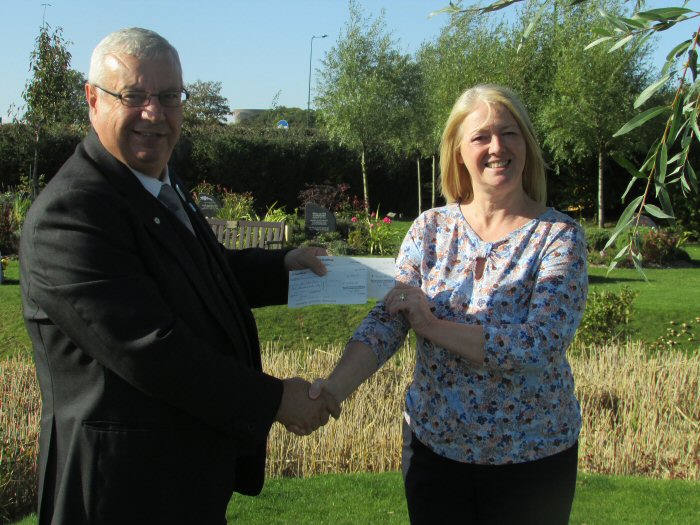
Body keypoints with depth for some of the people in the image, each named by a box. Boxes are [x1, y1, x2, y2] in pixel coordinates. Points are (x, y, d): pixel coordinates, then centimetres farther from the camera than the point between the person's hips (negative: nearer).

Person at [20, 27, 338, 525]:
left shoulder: (162, 184, 7)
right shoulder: (70, 214, -24)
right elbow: (149, 350, -28)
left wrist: (281, 265, 11)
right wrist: (274, 400, -21)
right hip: (130, 484, -9)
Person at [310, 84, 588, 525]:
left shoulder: (559, 235, -10)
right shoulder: (431, 229, -1)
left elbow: (542, 345, -21)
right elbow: (385, 321, -9)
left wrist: (433, 326, -22)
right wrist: (337, 385, -26)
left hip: (531, 456, -2)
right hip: (434, 445, 2)